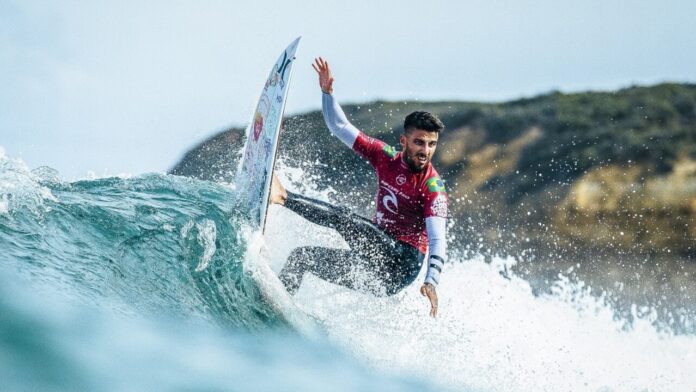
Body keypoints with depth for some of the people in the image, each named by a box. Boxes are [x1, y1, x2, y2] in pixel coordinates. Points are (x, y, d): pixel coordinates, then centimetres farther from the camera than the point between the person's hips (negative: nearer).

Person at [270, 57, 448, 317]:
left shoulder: (433, 186, -15)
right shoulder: (386, 157, 3)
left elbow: (437, 239, -24)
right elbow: (341, 127, 8)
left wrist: (432, 281, -39)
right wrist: (327, 91, -5)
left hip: (403, 261, -7)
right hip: (378, 253, 8)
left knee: (343, 219, -25)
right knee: (302, 256, 10)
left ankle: (284, 197, -20)